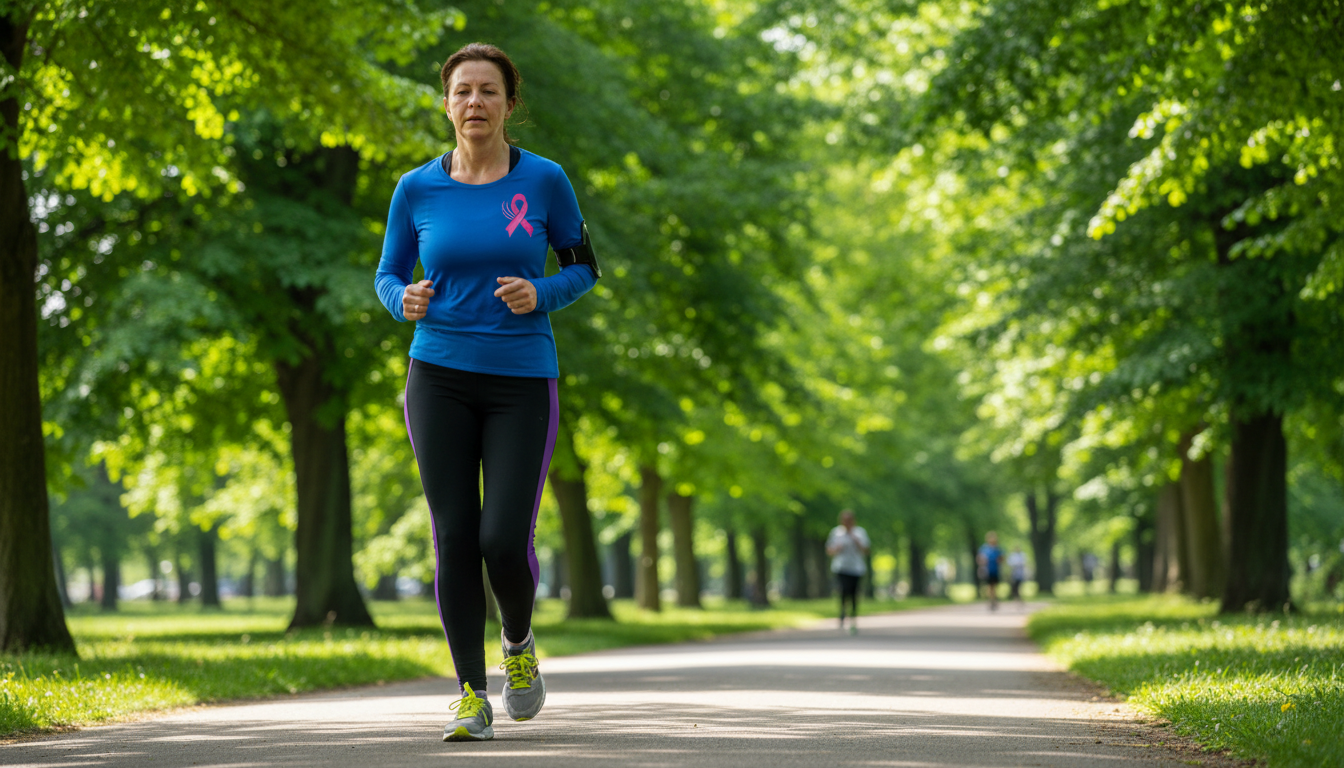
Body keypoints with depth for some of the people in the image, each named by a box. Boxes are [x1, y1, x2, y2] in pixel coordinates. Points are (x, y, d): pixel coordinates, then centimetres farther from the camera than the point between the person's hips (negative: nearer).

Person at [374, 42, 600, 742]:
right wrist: (405, 301, -13)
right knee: (455, 539, -4)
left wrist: (540, 296, -15)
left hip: (522, 384, -1)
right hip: (439, 377, 1)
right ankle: (472, 695, 7)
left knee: (505, 541, -11)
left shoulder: (544, 181, -2)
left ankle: (518, 641, 22)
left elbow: (583, 269, 6)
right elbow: (389, 277, 11)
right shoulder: (417, 190, 1)